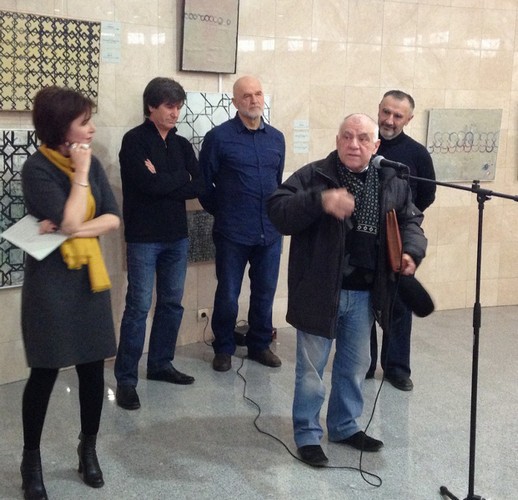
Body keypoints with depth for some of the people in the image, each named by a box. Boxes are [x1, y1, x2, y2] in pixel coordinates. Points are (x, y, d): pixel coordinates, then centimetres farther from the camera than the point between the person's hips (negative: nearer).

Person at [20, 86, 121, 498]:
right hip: (51, 279, -5)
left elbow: (113, 219, -1)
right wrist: (80, 173, -16)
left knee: (93, 366, 9)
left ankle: (89, 449, 27)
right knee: (45, 371, 2)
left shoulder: (92, 163, 4)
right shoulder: (37, 169, -13)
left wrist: (74, 229, -15)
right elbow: (69, 221, -22)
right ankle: (31, 459, 20)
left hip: (89, 275, 5)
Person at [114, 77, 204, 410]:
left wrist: (164, 184, -12)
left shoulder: (182, 145, 11)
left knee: (172, 303, 11)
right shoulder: (134, 140, -6)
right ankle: (126, 379, 1)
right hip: (144, 237, -6)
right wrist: (180, 177, -4)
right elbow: (149, 184, -19)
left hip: (177, 235, 6)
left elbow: (199, 186, -1)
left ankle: (161, 364, 26)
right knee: (139, 306, -6)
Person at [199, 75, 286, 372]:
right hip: (232, 233, -4)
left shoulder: (276, 138, 9)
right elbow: (204, 182, 0)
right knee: (228, 295, 6)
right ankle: (224, 348, 23)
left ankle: (260, 344, 29)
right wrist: (220, 212, 4)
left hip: (270, 233, 4)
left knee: (265, 293, 12)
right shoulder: (219, 137, -5)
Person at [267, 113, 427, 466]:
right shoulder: (313, 176, -10)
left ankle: (345, 426, 38)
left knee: (355, 366, 19)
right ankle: (308, 434, 23)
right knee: (311, 367, 7)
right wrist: (320, 201, -35)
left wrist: (411, 251, -6)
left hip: (365, 293, 5)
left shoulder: (392, 183, 4)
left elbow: (411, 220, 14)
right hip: (320, 291, -5)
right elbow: (278, 211, -20)